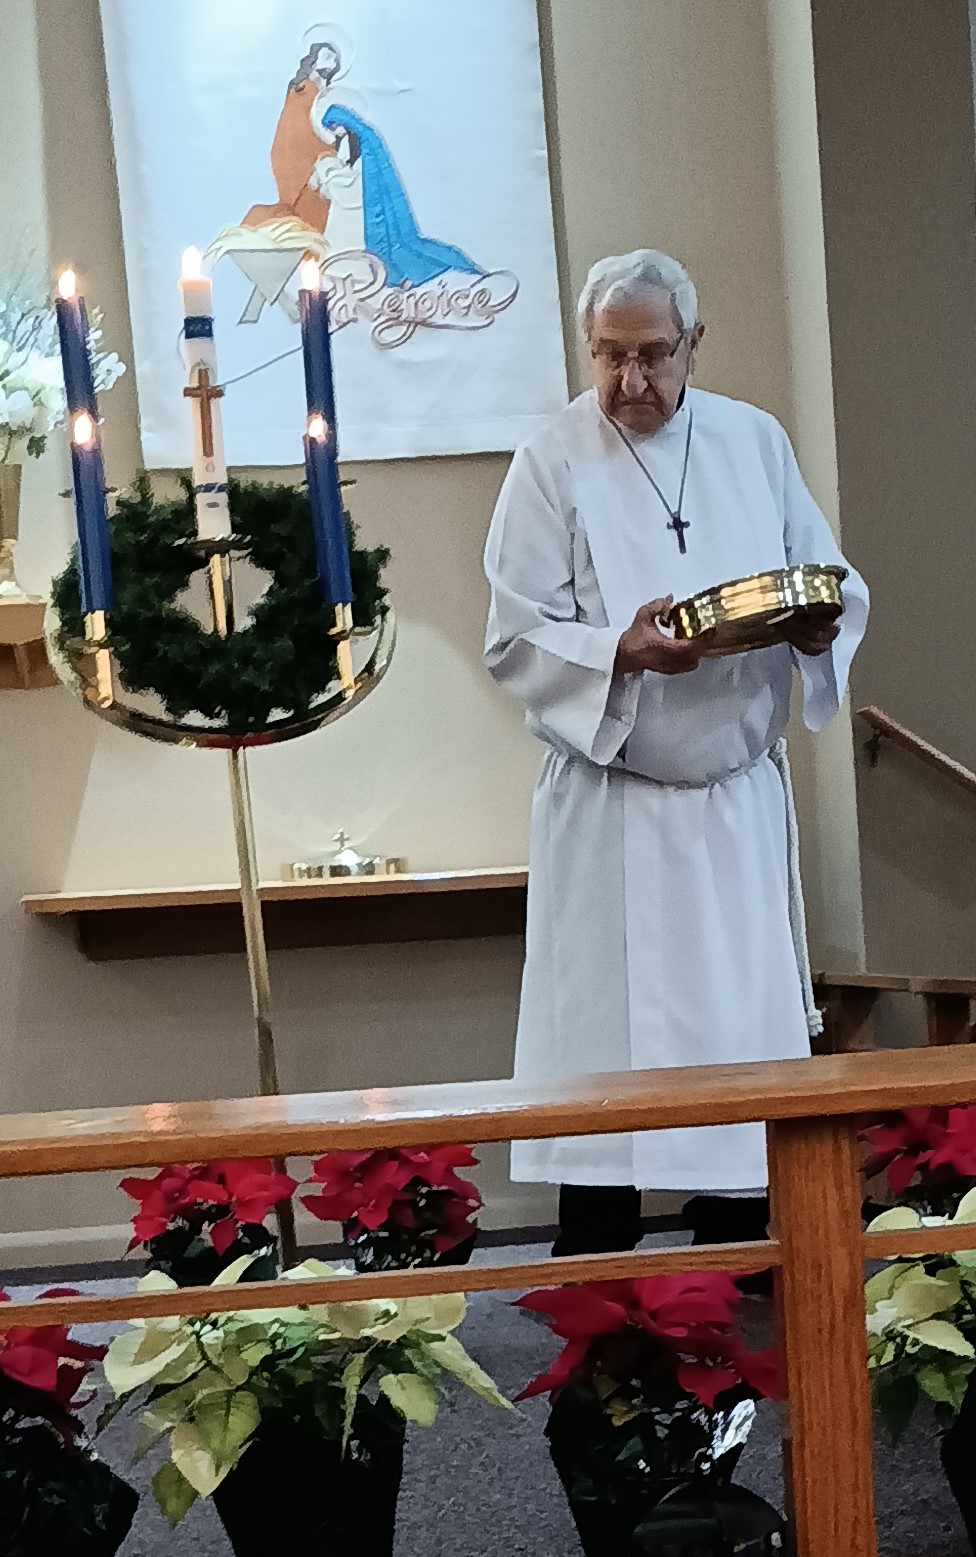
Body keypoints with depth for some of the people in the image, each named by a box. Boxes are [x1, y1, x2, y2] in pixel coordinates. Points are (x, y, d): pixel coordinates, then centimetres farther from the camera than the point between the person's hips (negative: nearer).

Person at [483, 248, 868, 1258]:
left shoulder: (755, 442, 6)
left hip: (742, 802, 4)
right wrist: (621, 654, -26)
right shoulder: (554, 463, -5)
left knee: (746, 1037, 8)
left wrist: (816, 630, -13)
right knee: (605, 1049, -1)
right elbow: (515, 641, -8)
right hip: (611, 813, -3)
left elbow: (834, 590, 10)